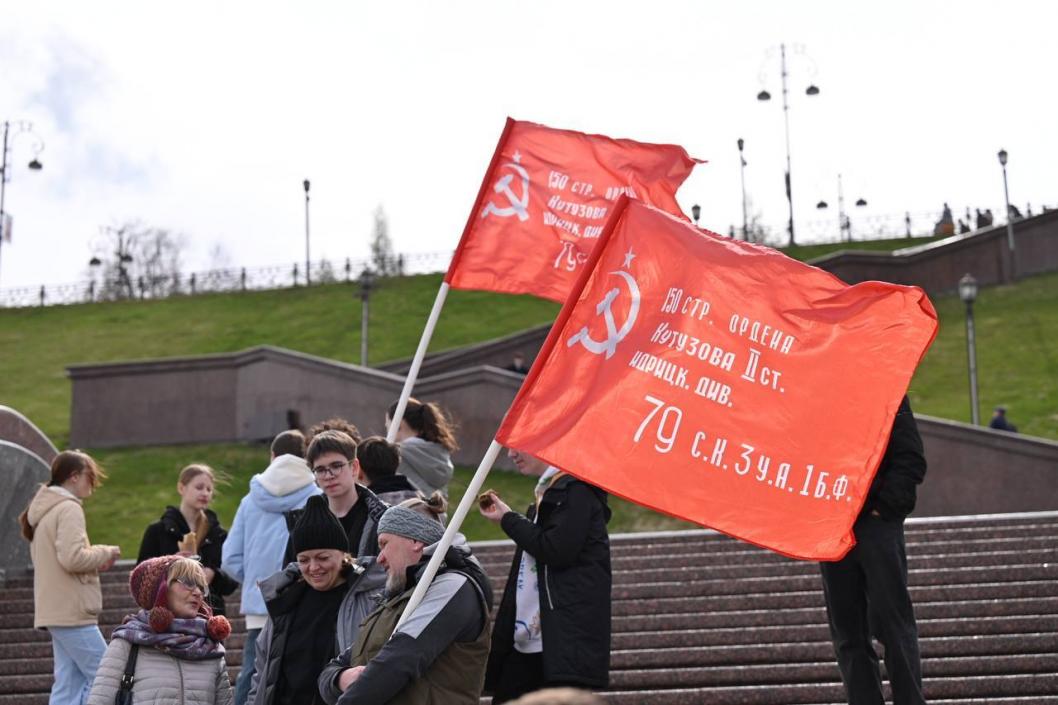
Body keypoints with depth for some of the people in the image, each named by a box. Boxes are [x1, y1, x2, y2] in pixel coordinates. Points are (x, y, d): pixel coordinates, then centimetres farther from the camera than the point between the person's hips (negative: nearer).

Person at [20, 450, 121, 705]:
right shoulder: (69, 508, -11)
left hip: (54, 611, 10)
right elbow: (72, 557, -22)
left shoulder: (45, 510, 20)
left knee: (69, 684, 7)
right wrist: (104, 553, -5)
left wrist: (96, 559, 11)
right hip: (71, 611, -10)